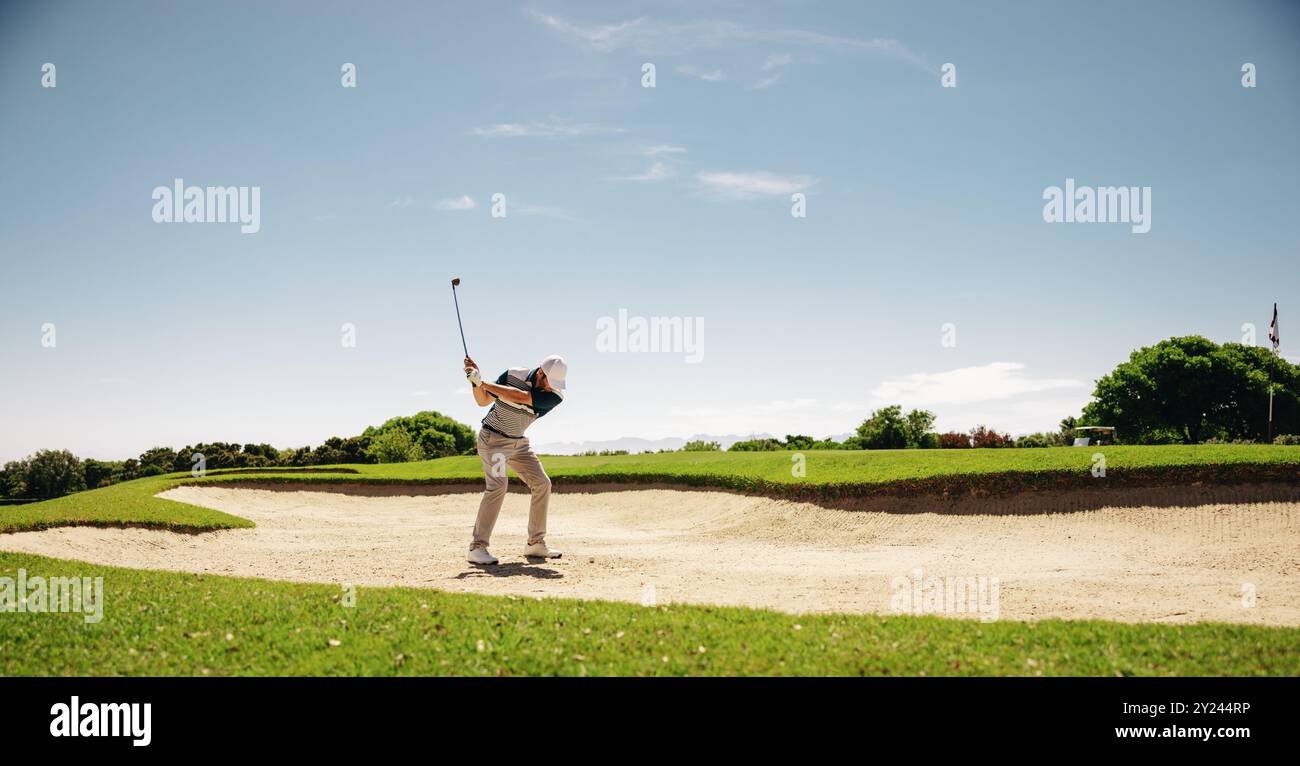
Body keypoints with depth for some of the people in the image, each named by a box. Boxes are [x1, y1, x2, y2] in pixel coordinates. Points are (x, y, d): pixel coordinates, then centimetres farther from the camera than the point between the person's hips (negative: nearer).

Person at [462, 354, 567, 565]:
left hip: (519, 442, 4)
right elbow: (483, 401, -6)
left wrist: (482, 382, -33)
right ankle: (477, 548, -23)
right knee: (498, 485, -22)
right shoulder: (512, 376, -17)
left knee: (542, 483, -4)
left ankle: (536, 544, 9)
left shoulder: (555, 396, -17)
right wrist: (476, 382, -24)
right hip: (493, 438, -4)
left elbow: (519, 397, -32)